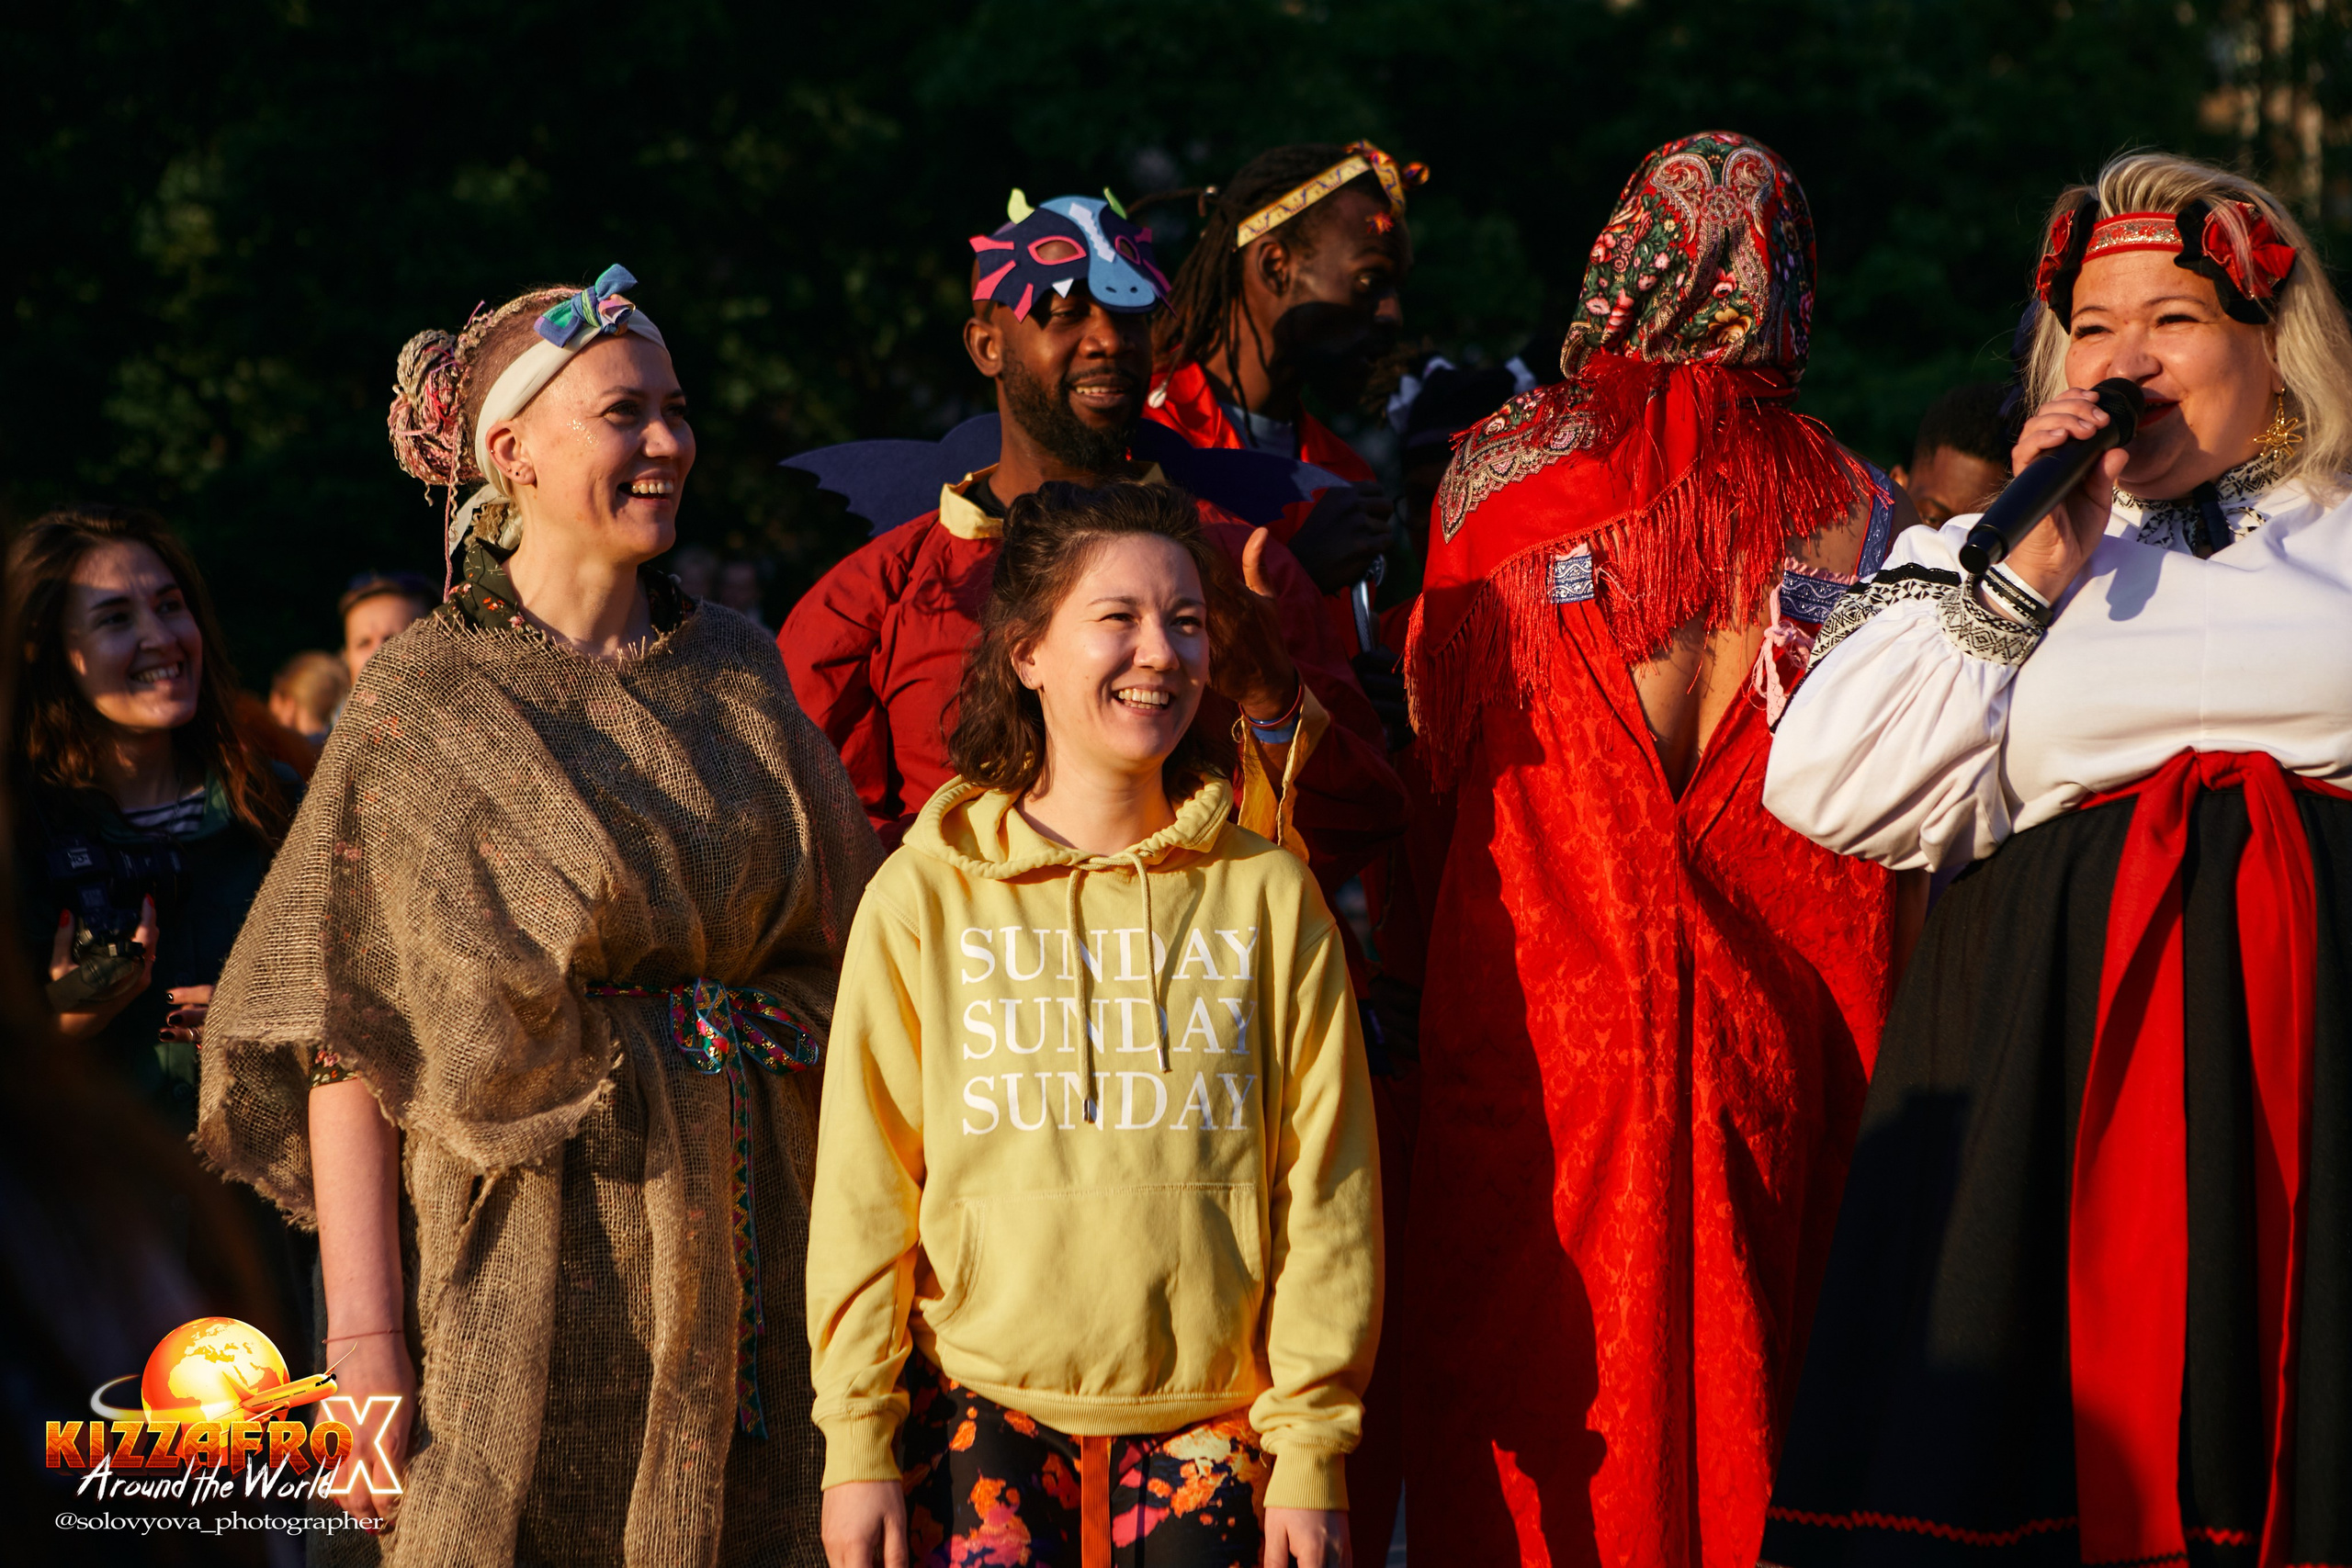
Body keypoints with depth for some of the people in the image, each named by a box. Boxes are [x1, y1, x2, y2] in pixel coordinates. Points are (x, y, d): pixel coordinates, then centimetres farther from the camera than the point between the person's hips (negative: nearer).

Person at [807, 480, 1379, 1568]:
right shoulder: (925, 896, 2)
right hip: (981, 1415, -1)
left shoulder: (1269, 896, 5)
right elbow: (864, 1193, 2)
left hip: (1209, 1431, 1)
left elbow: (1324, 1190, 4)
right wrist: (858, 1445, 0)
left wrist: (1312, 1448, 1)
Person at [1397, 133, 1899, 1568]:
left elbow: (1438, 730, 7)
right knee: (1739, 1365, 8)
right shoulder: (1847, 497, -1)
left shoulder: (1504, 468, -5)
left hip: (1539, 993, -2)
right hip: (1774, 1015, 2)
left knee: (1533, 1388, 4)